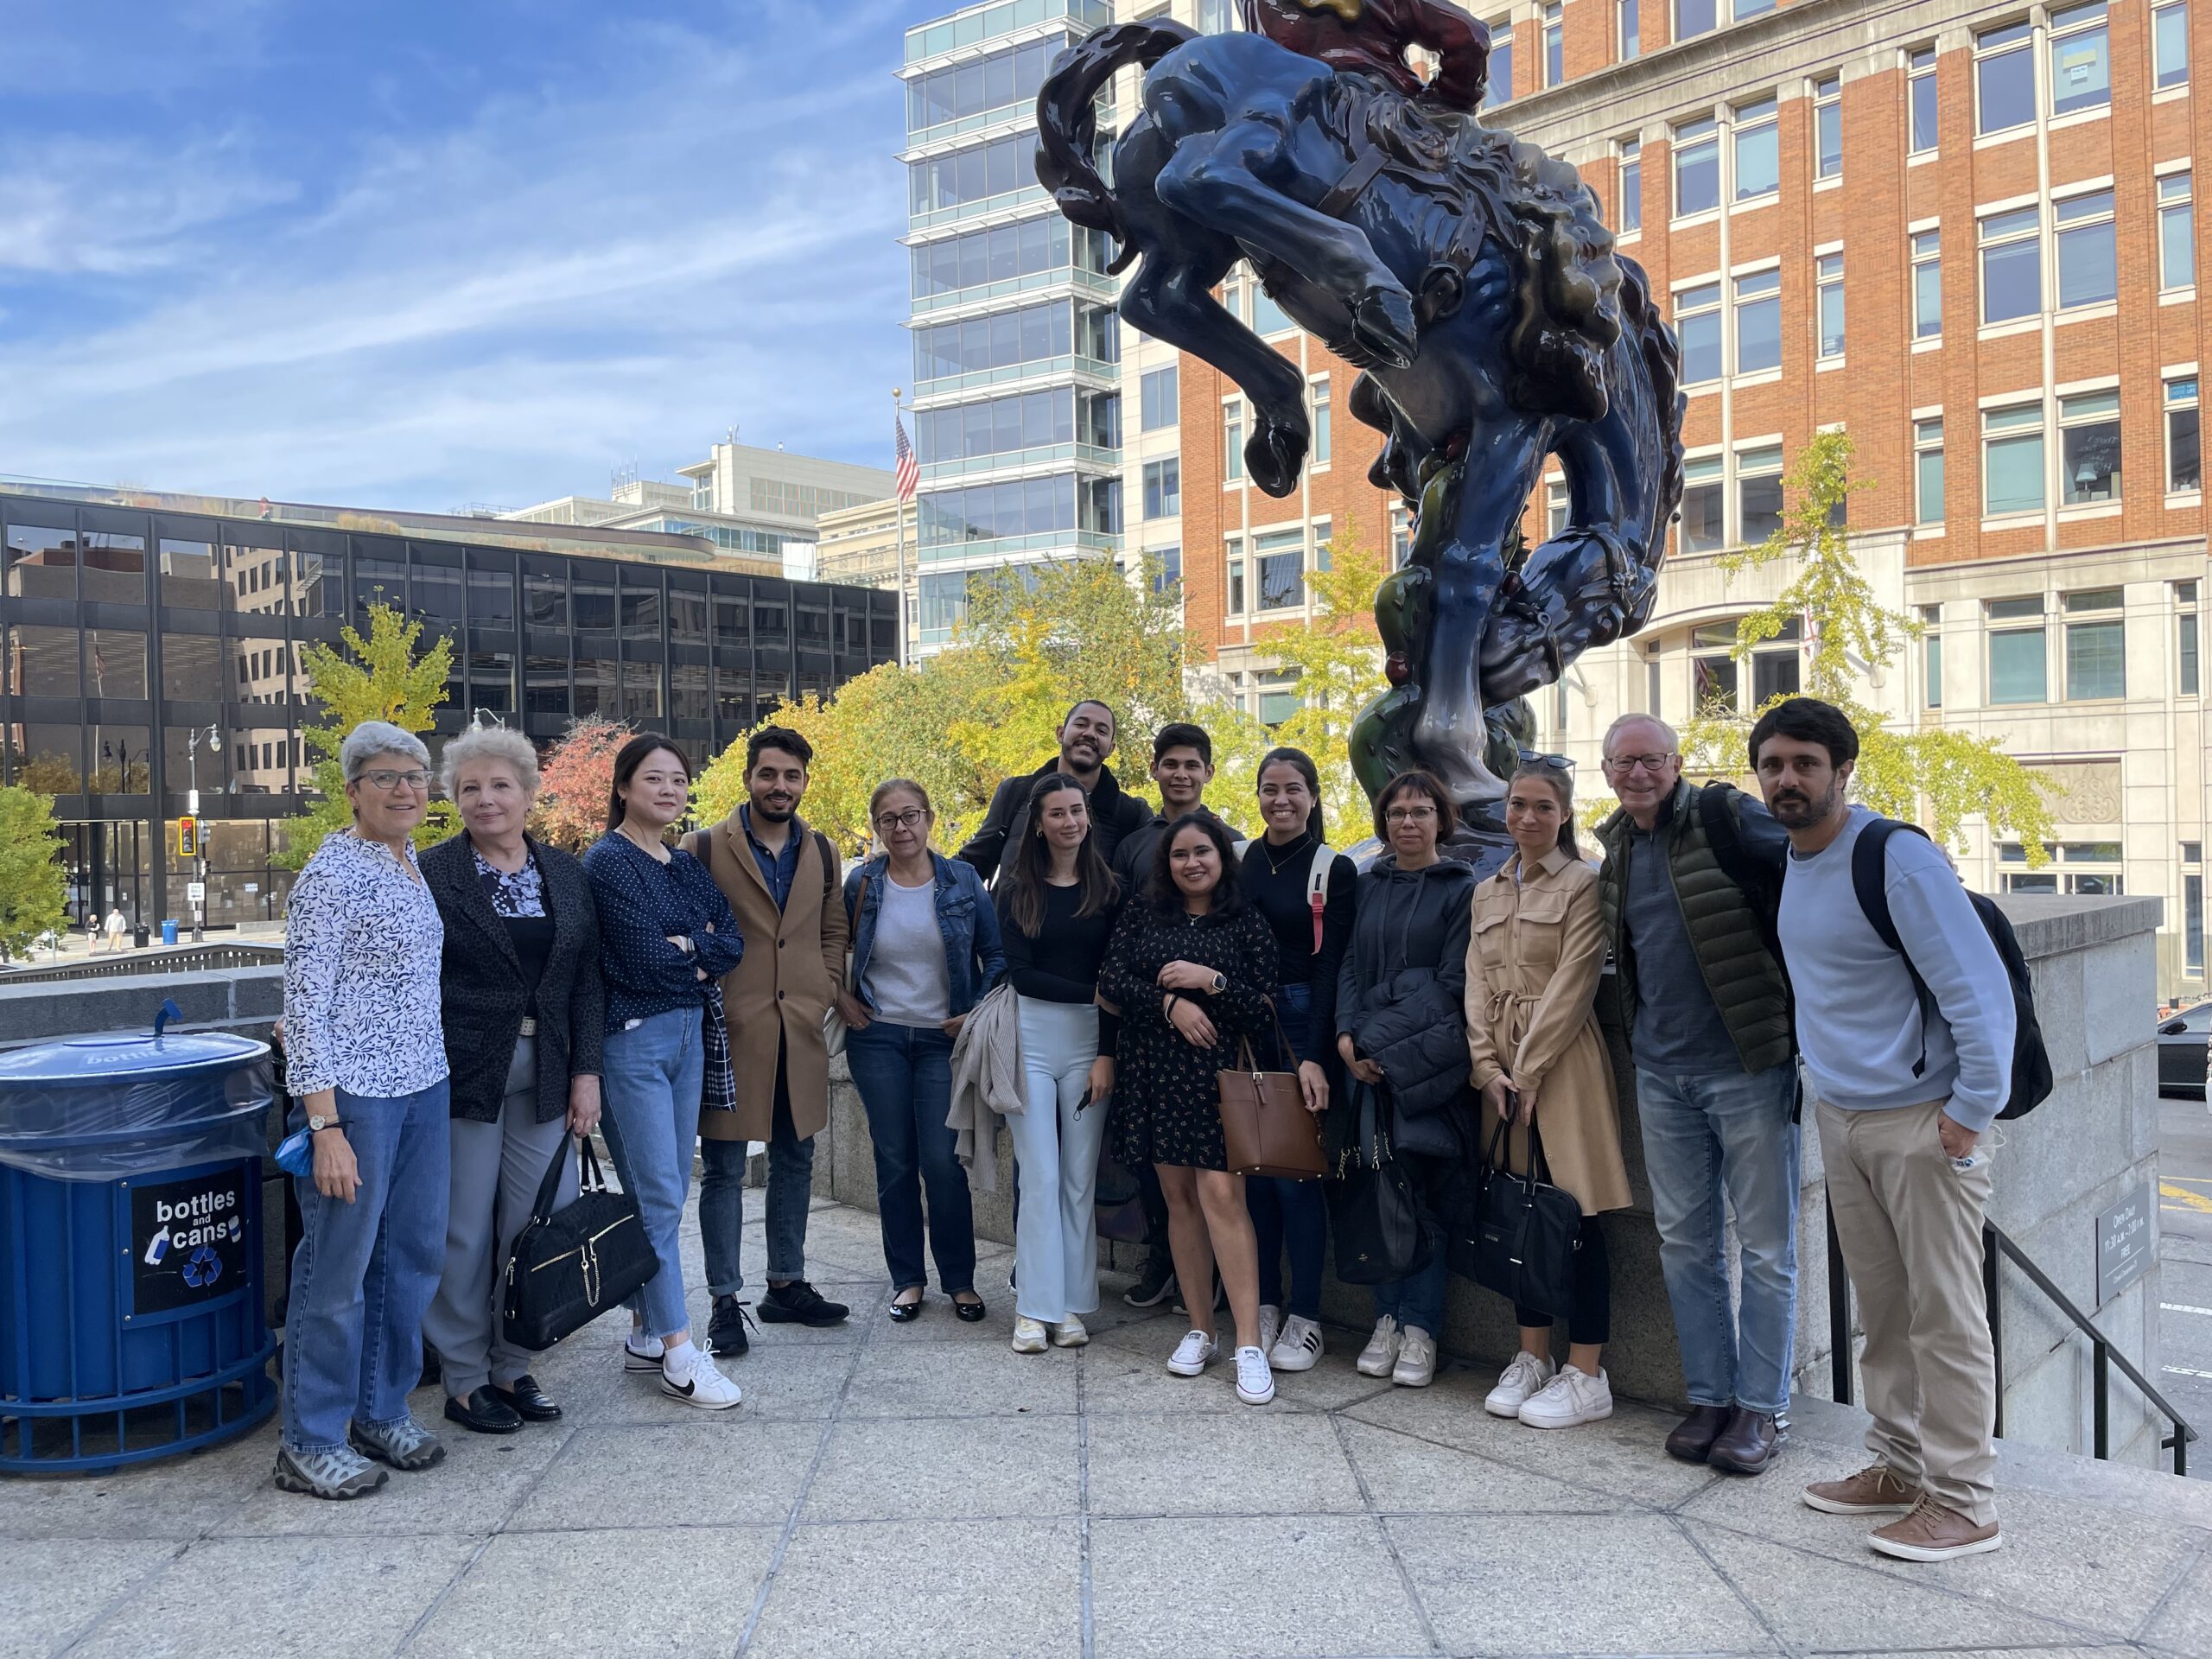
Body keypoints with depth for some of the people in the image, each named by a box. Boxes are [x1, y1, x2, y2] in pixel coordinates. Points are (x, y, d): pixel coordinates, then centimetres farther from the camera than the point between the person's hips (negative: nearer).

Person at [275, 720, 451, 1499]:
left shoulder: (417, 865, 10)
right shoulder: (333, 873, -14)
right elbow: (305, 1004, -17)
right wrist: (324, 1126, -20)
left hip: (422, 1084, 8)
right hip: (354, 1090, -8)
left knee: (412, 1252, 14)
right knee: (339, 1264, 2)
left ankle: (381, 1411, 30)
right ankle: (310, 1444, 17)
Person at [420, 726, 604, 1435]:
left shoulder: (566, 875, 9)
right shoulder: (432, 874, -4)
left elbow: (587, 978, 9)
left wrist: (586, 1071, 4)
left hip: (543, 1077, 4)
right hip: (463, 1075, -4)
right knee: (465, 1231, 4)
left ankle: (511, 1369, 23)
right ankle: (463, 1380, 19)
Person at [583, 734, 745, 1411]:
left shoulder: (687, 866, 13)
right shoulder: (607, 862, -9)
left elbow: (732, 942, 2)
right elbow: (645, 959, -17)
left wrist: (682, 948, -15)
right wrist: (701, 959, -1)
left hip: (689, 1033, 7)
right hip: (633, 1037, -7)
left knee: (668, 1191, 12)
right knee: (657, 1194, -6)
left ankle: (645, 1333, 22)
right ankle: (678, 1352, 0)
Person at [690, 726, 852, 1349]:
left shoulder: (820, 850, 9)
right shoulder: (709, 847, -4)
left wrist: (824, 994, 4)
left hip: (800, 1034, 5)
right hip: (732, 1033, -5)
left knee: (794, 1161, 14)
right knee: (723, 1170, 2)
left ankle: (786, 1285, 27)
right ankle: (725, 1301, 12)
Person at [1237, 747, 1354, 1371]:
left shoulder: (1334, 870, -1)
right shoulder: (1238, 862, 9)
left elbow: (1329, 967, -6)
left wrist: (1315, 1056, -14)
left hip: (1302, 1023, -4)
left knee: (1295, 1170, -3)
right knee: (1251, 1167, 6)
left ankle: (1306, 1320, 9)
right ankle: (1264, 1306, 18)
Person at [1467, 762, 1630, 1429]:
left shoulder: (1583, 885, -4)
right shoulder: (1487, 893, 15)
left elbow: (1571, 986, -11)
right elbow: (1478, 985, 10)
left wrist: (1527, 1073, -14)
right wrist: (1489, 1067, -3)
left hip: (1562, 1061, -6)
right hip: (1500, 1066, 6)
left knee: (1574, 1215, -2)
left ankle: (1586, 1375, 7)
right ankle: (1532, 1357, 22)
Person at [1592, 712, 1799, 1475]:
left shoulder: (1726, 818, -10)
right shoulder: (1617, 848, 10)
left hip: (1747, 1067, -6)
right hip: (1661, 1074, 6)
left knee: (1765, 1245, 5)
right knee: (1685, 1241, 12)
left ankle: (1762, 1406, 18)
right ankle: (1709, 1396, 25)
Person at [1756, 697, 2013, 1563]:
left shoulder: (1897, 858, -17)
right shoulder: (1788, 863, 8)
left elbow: (1980, 989, -17)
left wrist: (1969, 1114, -16)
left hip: (1920, 1122, -7)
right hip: (1838, 1119, 8)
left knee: (1944, 1316, 1)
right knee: (1881, 1308, 16)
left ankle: (1963, 1502, 12)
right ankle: (1899, 1466, 29)